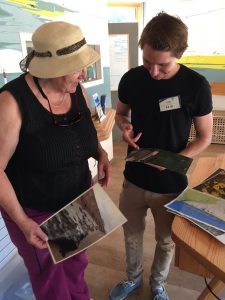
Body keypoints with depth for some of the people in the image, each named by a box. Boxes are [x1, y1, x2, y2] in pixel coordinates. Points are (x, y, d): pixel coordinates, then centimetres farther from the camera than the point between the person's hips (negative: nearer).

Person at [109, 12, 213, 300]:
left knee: (166, 240, 20)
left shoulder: (196, 85, -16)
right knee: (132, 234, 22)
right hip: (134, 178, 3)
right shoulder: (131, 79, -8)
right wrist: (124, 127, -14)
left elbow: (204, 136, -7)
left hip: (171, 184, -2)